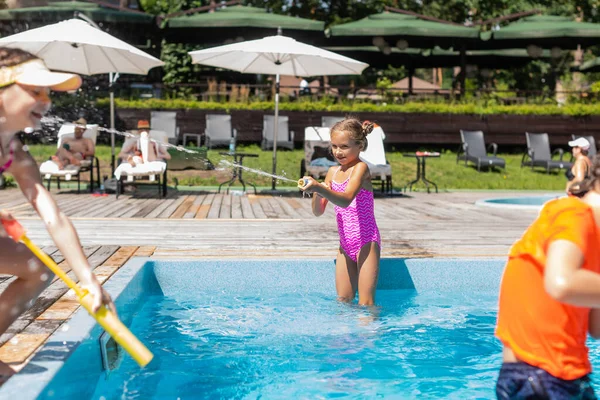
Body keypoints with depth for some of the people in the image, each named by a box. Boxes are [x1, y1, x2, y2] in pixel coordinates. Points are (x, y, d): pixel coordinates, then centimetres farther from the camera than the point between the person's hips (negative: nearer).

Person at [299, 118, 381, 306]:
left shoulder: (360, 168, -13)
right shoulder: (333, 172, 8)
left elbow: (346, 200, -31)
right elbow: (318, 211, 7)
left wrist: (320, 188, -45)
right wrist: (316, 193, -14)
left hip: (366, 241, -7)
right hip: (345, 243, 7)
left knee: (366, 303, -6)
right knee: (343, 300, 11)